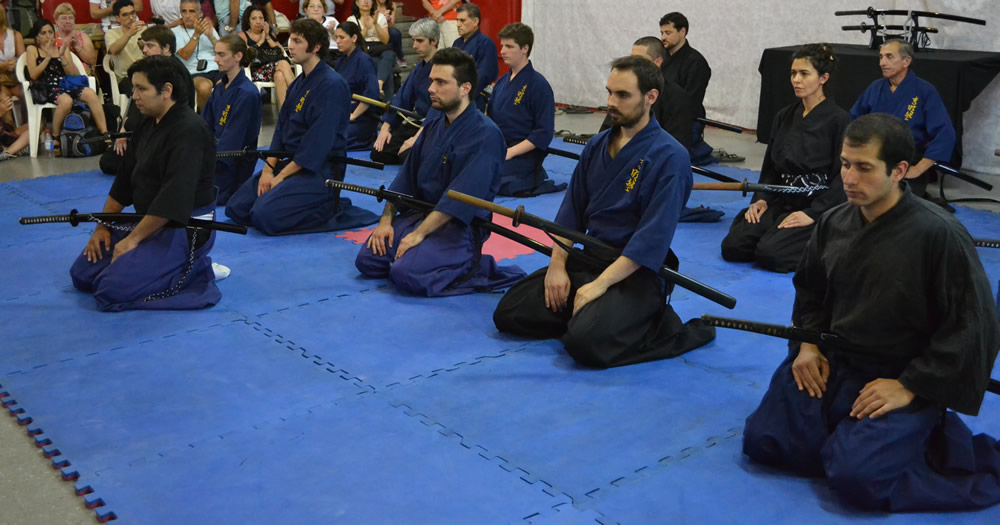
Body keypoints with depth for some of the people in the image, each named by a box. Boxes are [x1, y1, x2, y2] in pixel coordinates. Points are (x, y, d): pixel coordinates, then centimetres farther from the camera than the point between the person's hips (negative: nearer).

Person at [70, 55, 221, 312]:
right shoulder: (149, 125, 11)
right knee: (83, 274, 9)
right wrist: (103, 226, 10)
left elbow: (174, 198, -27)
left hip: (184, 229, -10)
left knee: (112, 289, -21)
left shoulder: (189, 131, -21)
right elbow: (125, 179, 16)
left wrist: (133, 239, -21)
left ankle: (195, 270, -4)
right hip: (148, 221, 10)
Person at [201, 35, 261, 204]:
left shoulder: (247, 93, -14)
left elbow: (233, 137, -17)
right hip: (216, 150, 8)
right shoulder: (220, 87, 13)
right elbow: (205, 125, 13)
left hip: (233, 163, -8)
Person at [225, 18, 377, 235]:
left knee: (265, 215, -24)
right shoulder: (298, 83, 13)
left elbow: (318, 142, -21)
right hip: (290, 162, 9)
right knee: (236, 208, 6)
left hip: (319, 170, -9)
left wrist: (281, 176, -17)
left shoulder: (332, 85, -17)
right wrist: (268, 169, -2)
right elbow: (281, 128, 12)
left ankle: (333, 210, -6)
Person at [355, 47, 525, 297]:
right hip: (419, 213, 8)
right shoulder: (433, 124, 8)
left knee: (406, 275, -26)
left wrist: (419, 233, -24)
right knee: (367, 260, -3)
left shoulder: (485, 134, -19)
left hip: (460, 227, -8)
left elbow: (461, 196, -25)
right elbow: (406, 177, 12)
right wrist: (386, 220, 3)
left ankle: (481, 270, -8)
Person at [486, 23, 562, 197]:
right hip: (496, 148, 7)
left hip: (523, 155, -7)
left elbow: (544, 133, -13)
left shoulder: (538, 85, -9)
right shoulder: (502, 81, 14)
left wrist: (510, 152, -19)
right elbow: (490, 118, 19)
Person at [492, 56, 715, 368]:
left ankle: (664, 326, -5)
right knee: (508, 313, -3)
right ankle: (589, 314, 10)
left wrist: (600, 285, -23)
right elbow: (572, 210, 10)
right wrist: (557, 265, -2)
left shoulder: (669, 158, -16)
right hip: (588, 259, 7)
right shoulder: (597, 146, 7)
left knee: (586, 342, -30)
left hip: (636, 272, -7)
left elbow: (653, 238, -21)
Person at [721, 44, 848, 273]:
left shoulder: (838, 120, -10)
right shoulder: (784, 117, 9)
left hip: (819, 209, -5)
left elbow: (842, 177, -11)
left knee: (769, 254, -27)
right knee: (732, 247, -14)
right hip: (781, 203, 6)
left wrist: (813, 214, -18)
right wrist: (760, 200, -2)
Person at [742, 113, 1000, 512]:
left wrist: (910, 387, -17)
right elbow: (809, 290, 17)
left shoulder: (939, 236, -20)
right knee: (763, 441, -5)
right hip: (832, 363, 6)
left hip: (902, 380, -6)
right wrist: (808, 344, 1)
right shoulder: (833, 223, -1)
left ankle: (930, 438, 4)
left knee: (856, 475, -23)